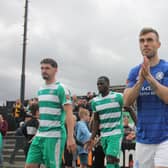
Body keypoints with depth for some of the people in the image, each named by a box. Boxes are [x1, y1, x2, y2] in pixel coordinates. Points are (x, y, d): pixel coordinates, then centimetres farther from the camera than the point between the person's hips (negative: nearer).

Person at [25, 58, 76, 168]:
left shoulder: (61, 89, -8)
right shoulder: (41, 89, 14)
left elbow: (69, 113, -15)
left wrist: (70, 137, -22)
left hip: (55, 136, -7)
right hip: (40, 135, 7)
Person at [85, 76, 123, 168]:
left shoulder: (118, 97, -7)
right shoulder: (95, 101, 6)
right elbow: (96, 121, 10)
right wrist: (92, 138, 3)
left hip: (116, 133, -5)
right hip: (103, 135, 5)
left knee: (110, 159, -15)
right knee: (114, 160, 12)